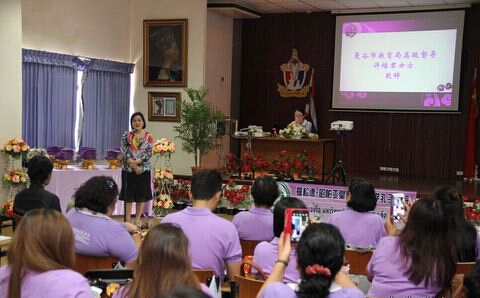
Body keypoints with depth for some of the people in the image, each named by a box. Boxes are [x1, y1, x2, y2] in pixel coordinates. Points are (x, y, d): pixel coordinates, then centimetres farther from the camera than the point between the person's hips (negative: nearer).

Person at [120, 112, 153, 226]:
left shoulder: (148, 137, 2)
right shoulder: (126, 135, 3)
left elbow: (149, 153, -6)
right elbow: (124, 152, -5)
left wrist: (136, 162, -18)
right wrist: (134, 166, -13)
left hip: (144, 170, 0)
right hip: (128, 170, 0)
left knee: (141, 195, 4)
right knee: (128, 195, 2)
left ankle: (138, 219, 15)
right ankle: (128, 220, 8)